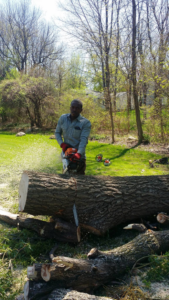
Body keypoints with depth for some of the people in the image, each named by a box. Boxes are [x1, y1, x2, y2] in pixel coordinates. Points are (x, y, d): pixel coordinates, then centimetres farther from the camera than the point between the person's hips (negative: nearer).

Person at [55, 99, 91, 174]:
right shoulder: (63, 118, 4)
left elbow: (83, 139, -20)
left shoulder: (86, 123, -9)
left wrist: (79, 154, -34)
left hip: (79, 157, -4)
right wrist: (62, 144, -7)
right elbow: (57, 132, 12)